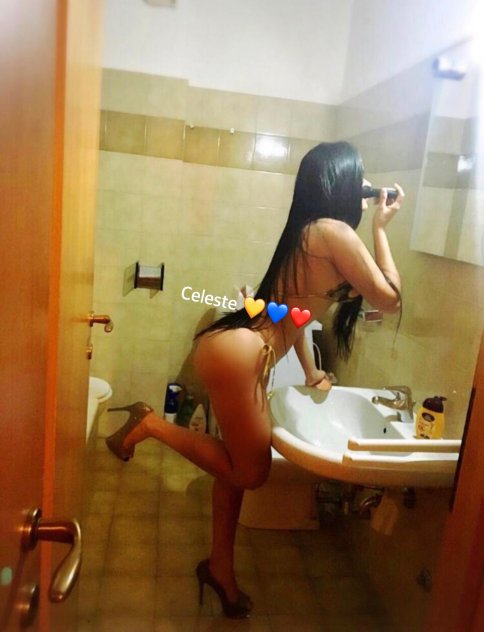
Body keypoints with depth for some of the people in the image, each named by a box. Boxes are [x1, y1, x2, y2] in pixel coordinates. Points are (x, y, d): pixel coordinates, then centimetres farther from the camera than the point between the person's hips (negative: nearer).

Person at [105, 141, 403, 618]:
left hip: (240, 351, 10)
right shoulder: (334, 231, -11)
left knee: (238, 464, 19)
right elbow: (389, 299, -5)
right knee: (251, 470, 5)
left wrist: (311, 373, 29)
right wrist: (380, 229, 3)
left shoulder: (308, 231, 18)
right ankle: (151, 425, 6)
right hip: (237, 354, -10)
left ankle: (221, 568, 35)